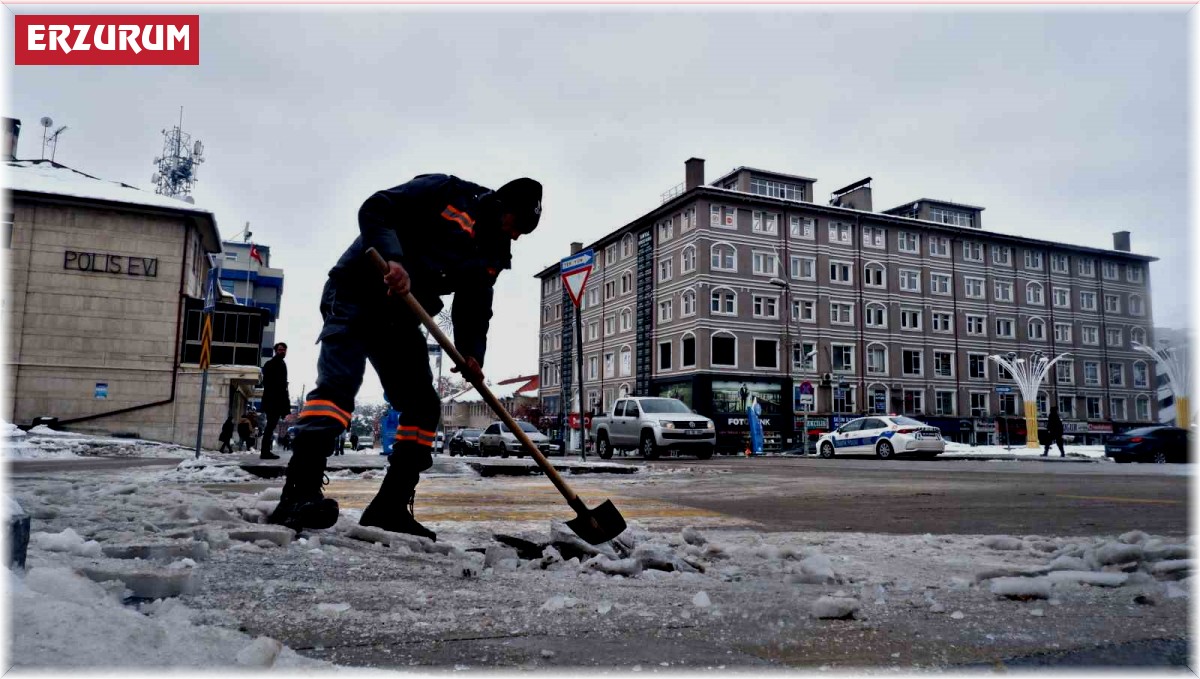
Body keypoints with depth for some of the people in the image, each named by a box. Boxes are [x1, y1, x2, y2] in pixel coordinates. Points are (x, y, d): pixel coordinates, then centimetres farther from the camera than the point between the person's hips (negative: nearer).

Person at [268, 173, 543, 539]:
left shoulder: (492, 256, 11)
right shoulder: (446, 192, -8)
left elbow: (474, 308, 7)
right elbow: (376, 208, -15)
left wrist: (471, 355, -11)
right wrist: (392, 259, -31)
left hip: (401, 317, 8)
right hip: (357, 293, -7)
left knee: (423, 406, 1)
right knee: (339, 383, -24)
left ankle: (389, 506, 6)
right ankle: (300, 492, -30)